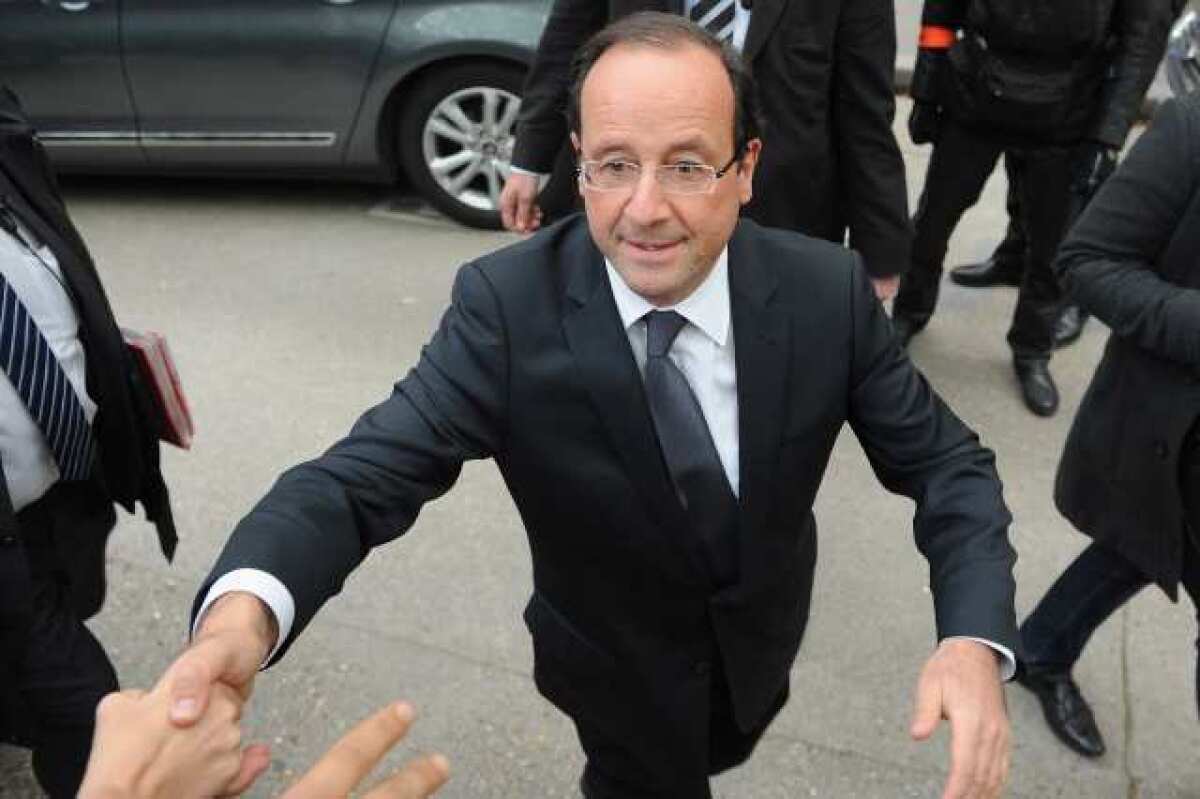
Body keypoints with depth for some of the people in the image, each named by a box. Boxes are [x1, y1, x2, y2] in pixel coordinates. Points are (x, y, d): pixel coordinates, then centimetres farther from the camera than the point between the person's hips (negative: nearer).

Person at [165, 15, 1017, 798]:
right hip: (620, 659, -3)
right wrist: (244, 609, -54)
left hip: (764, 635, 4)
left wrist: (974, 642, -35)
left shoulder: (828, 291, -24)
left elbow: (945, 461, -17)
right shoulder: (507, 307, -29)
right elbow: (367, 473, -32)